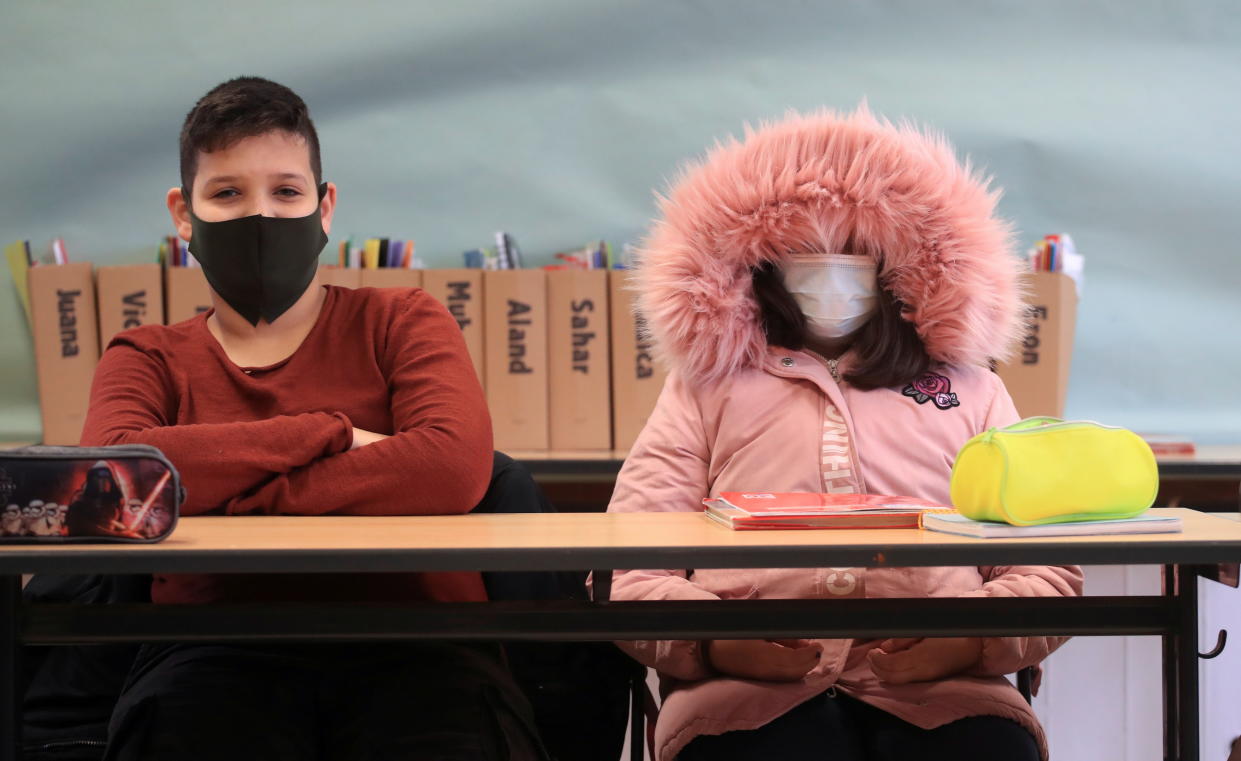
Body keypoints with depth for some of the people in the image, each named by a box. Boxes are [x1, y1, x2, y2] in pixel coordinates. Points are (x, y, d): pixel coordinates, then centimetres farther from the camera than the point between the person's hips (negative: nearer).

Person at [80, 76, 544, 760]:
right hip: (218, 657, 0)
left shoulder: (401, 323, 16)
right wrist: (332, 435, -5)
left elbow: (454, 467, -8)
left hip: (411, 653, 0)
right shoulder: (149, 361, 20)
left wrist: (224, 504, -5)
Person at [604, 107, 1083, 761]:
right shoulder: (709, 385, 23)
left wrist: (973, 637, -7)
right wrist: (712, 639, -10)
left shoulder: (970, 390, 26)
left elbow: (1048, 567, 15)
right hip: (753, 690, -1)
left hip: (937, 688, 2)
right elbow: (632, 570, 11)